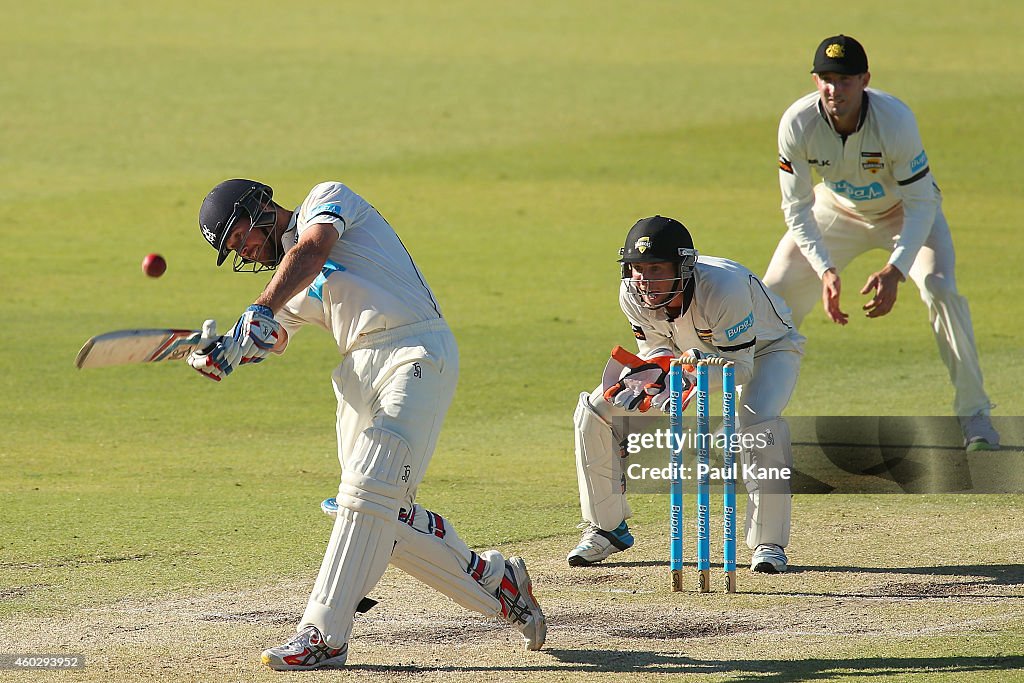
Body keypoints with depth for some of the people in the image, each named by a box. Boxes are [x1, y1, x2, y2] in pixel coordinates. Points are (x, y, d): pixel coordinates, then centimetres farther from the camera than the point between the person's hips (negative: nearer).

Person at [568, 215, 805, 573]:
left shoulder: (723, 286, -42)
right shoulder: (633, 295, -26)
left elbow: (740, 367, -35)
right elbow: (656, 349, -11)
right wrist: (648, 375, -34)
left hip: (765, 348, -5)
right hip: (693, 352, 5)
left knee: (759, 422, -37)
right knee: (594, 411, -7)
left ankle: (769, 542, -20)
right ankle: (606, 528, 9)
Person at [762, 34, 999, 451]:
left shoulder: (895, 120, -35)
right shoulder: (797, 124, -28)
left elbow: (921, 205, -29)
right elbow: (797, 210, -20)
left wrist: (895, 270, -41)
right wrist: (825, 270, -34)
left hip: (905, 212, -3)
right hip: (838, 211, 3)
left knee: (940, 289, -24)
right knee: (774, 292, -6)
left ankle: (974, 414, -11)